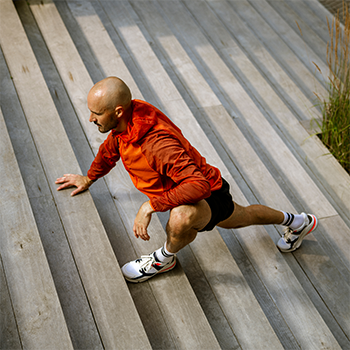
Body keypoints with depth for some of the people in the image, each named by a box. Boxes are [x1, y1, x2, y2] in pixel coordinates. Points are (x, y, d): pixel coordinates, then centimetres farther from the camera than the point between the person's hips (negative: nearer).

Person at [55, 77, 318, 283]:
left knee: (182, 217, -41)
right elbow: (110, 148, 10)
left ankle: (164, 259, -6)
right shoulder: (127, 120, -15)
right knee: (238, 217, 33)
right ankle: (296, 222, 57)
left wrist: (150, 206, -44)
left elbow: (198, 186, -49)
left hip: (208, 195, -9)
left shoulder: (157, 143, -43)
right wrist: (89, 179, 23)